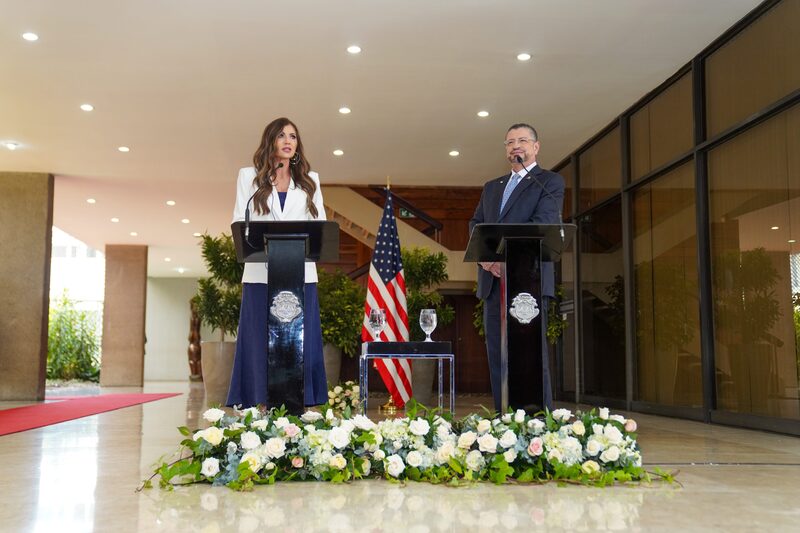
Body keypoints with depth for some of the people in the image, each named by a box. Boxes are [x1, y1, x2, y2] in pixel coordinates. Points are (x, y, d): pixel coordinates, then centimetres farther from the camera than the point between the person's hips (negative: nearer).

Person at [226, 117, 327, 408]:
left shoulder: (309, 180, 18)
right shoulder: (249, 176, 13)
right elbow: (240, 222, 6)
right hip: (261, 273, -1)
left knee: (300, 346, -2)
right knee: (261, 347, -3)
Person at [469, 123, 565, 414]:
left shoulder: (550, 181, 7)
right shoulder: (492, 187, 25)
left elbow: (542, 223, -8)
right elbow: (475, 224, 15)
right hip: (493, 280, 6)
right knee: (497, 354, 4)